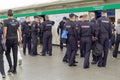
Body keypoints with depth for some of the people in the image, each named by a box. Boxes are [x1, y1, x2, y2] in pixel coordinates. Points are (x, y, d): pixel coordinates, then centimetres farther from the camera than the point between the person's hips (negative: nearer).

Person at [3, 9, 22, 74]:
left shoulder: (6, 21, -7)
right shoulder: (17, 21, 6)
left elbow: (5, 31, -12)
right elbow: (19, 31, 5)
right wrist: (20, 38, 12)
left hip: (8, 39, -3)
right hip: (15, 39, 4)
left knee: (7, 53, 14)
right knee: (15, 54, 6)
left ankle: (11, 66, -1)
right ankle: (14, 69, 10)